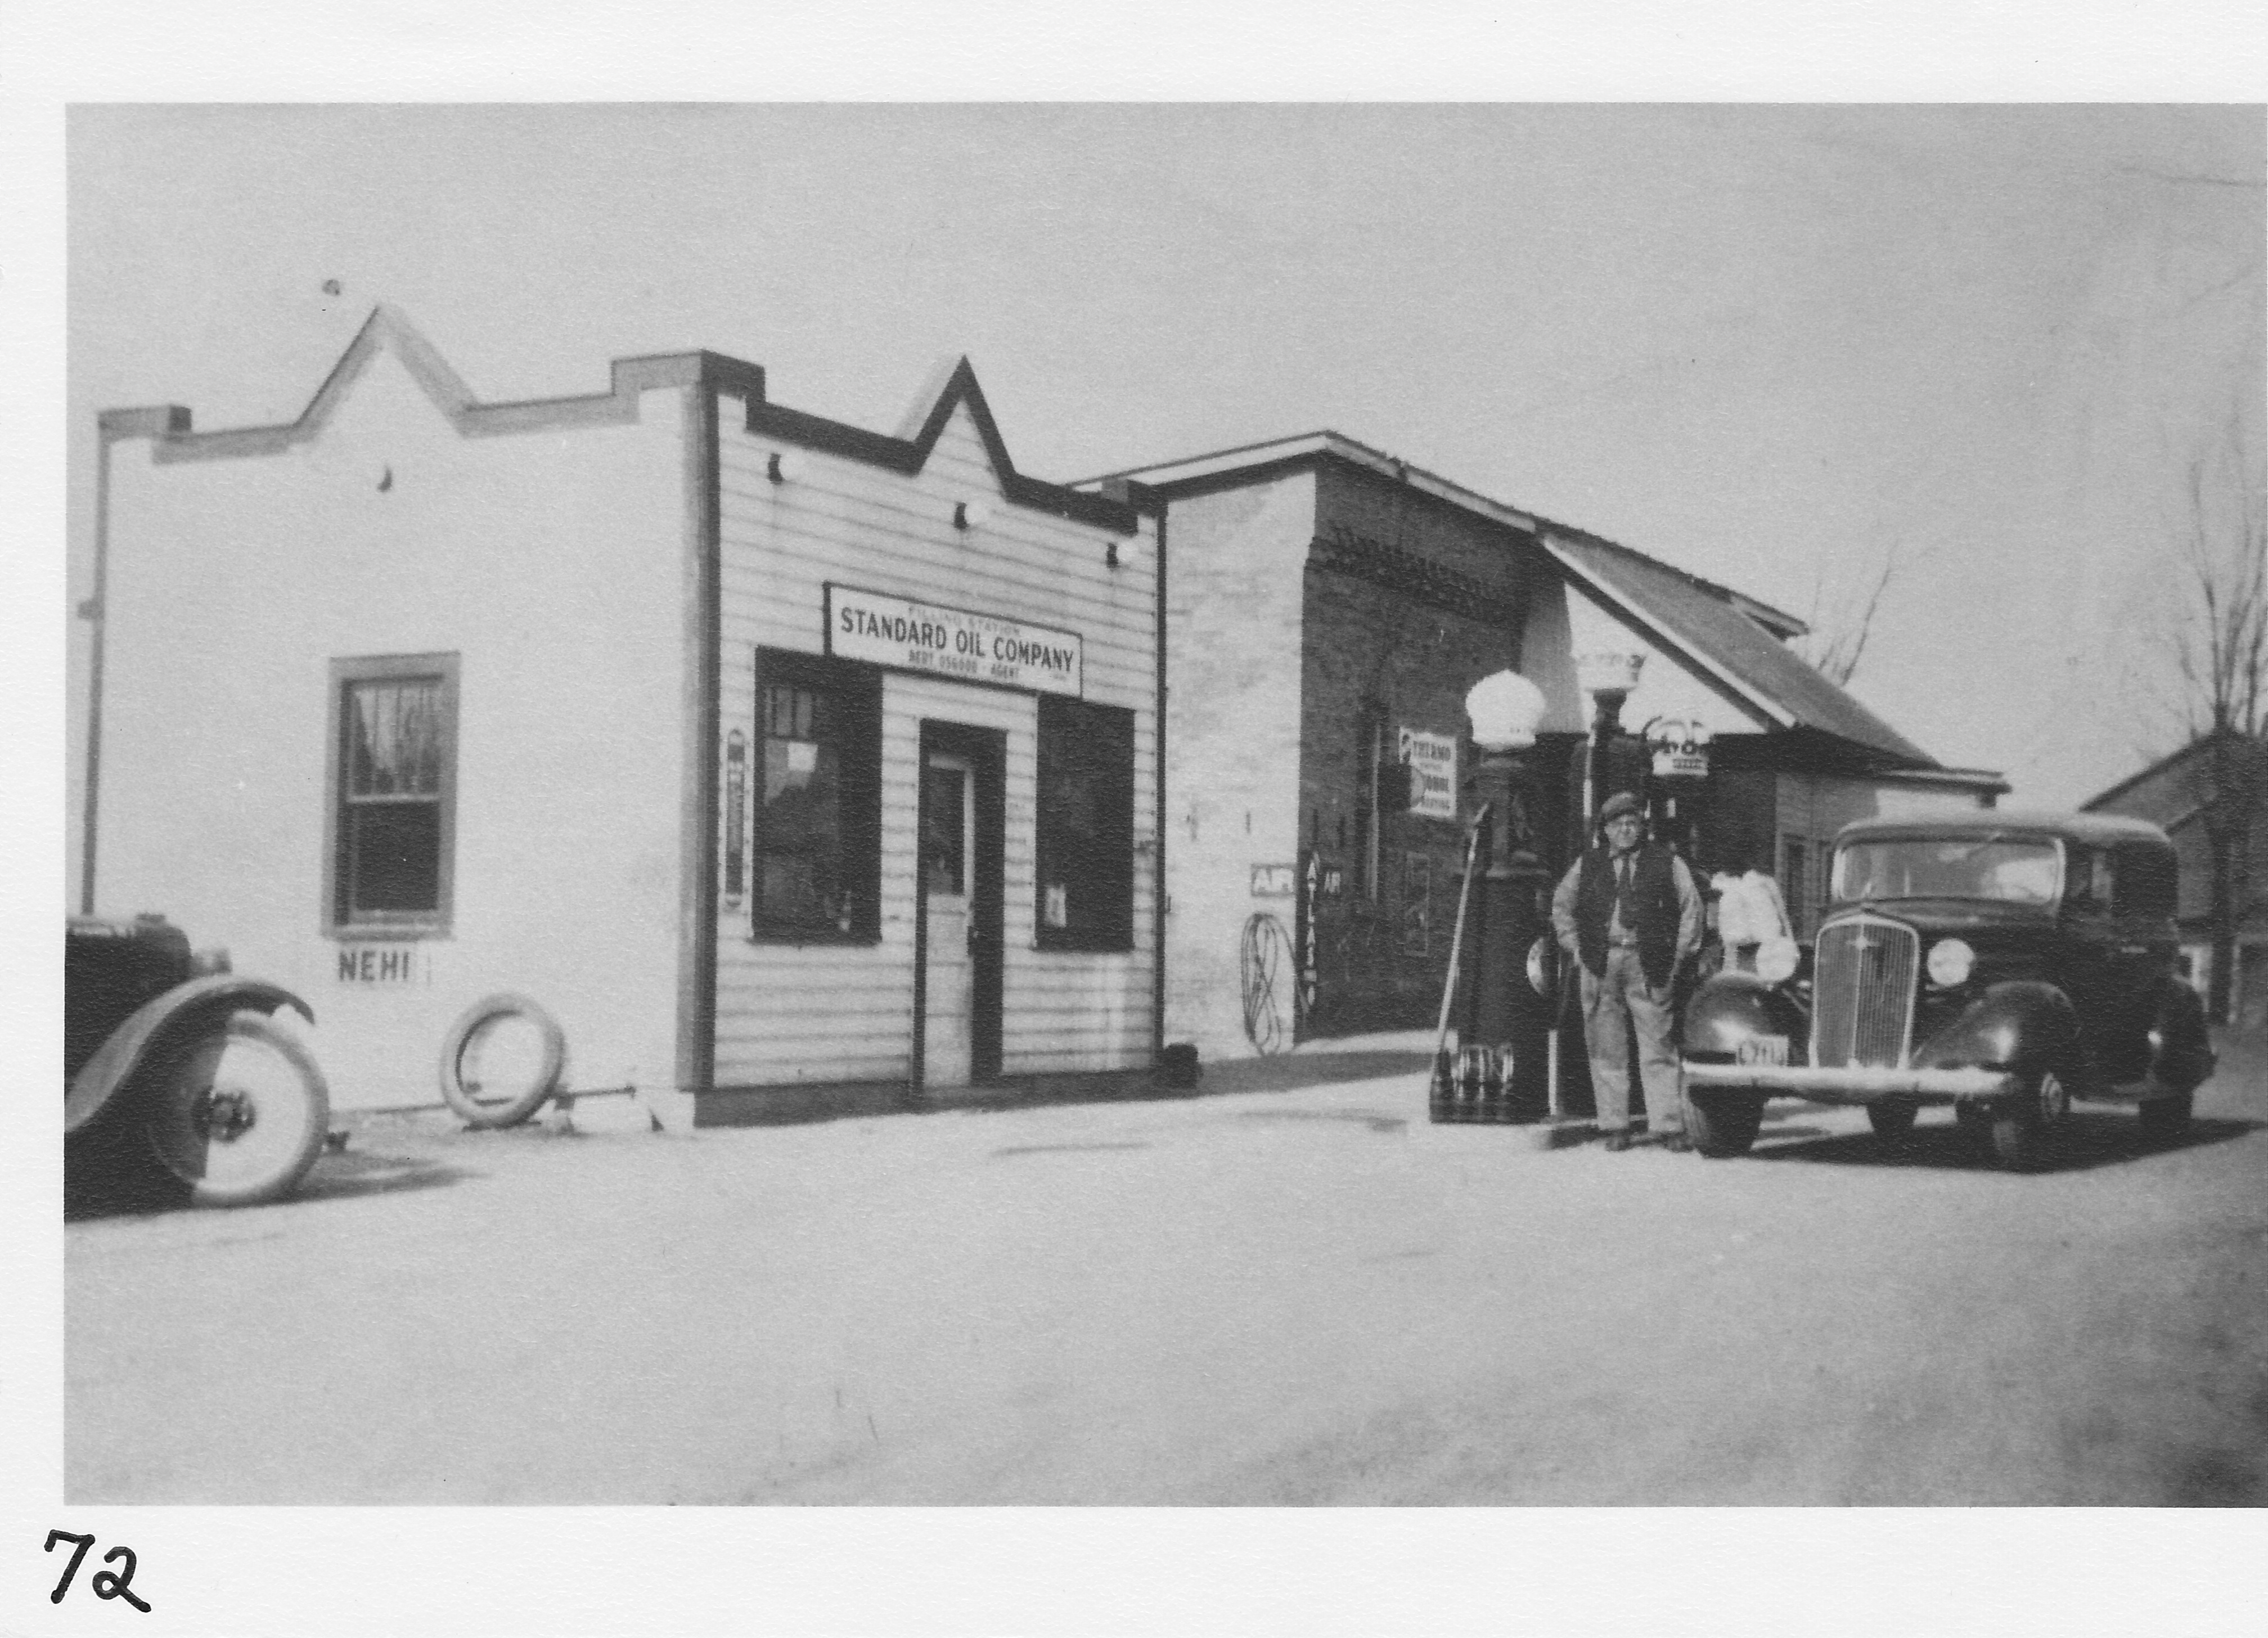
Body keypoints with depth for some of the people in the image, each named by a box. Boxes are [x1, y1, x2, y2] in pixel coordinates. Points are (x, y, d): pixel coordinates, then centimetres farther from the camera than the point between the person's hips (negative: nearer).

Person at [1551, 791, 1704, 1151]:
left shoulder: (1667, 863, 8)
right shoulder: (1586, 865, 13)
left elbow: (1691, 908, 11)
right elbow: (1561, 906, 22)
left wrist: (1678, 955, 4)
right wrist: (1576, 947, 12)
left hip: (1649, 964, -2)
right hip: (1600, 965, 2)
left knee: (1658, 1048, -4)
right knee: (1606, 1049, 1)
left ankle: (1668, 1125, -1)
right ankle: (1615, 1126, 6)